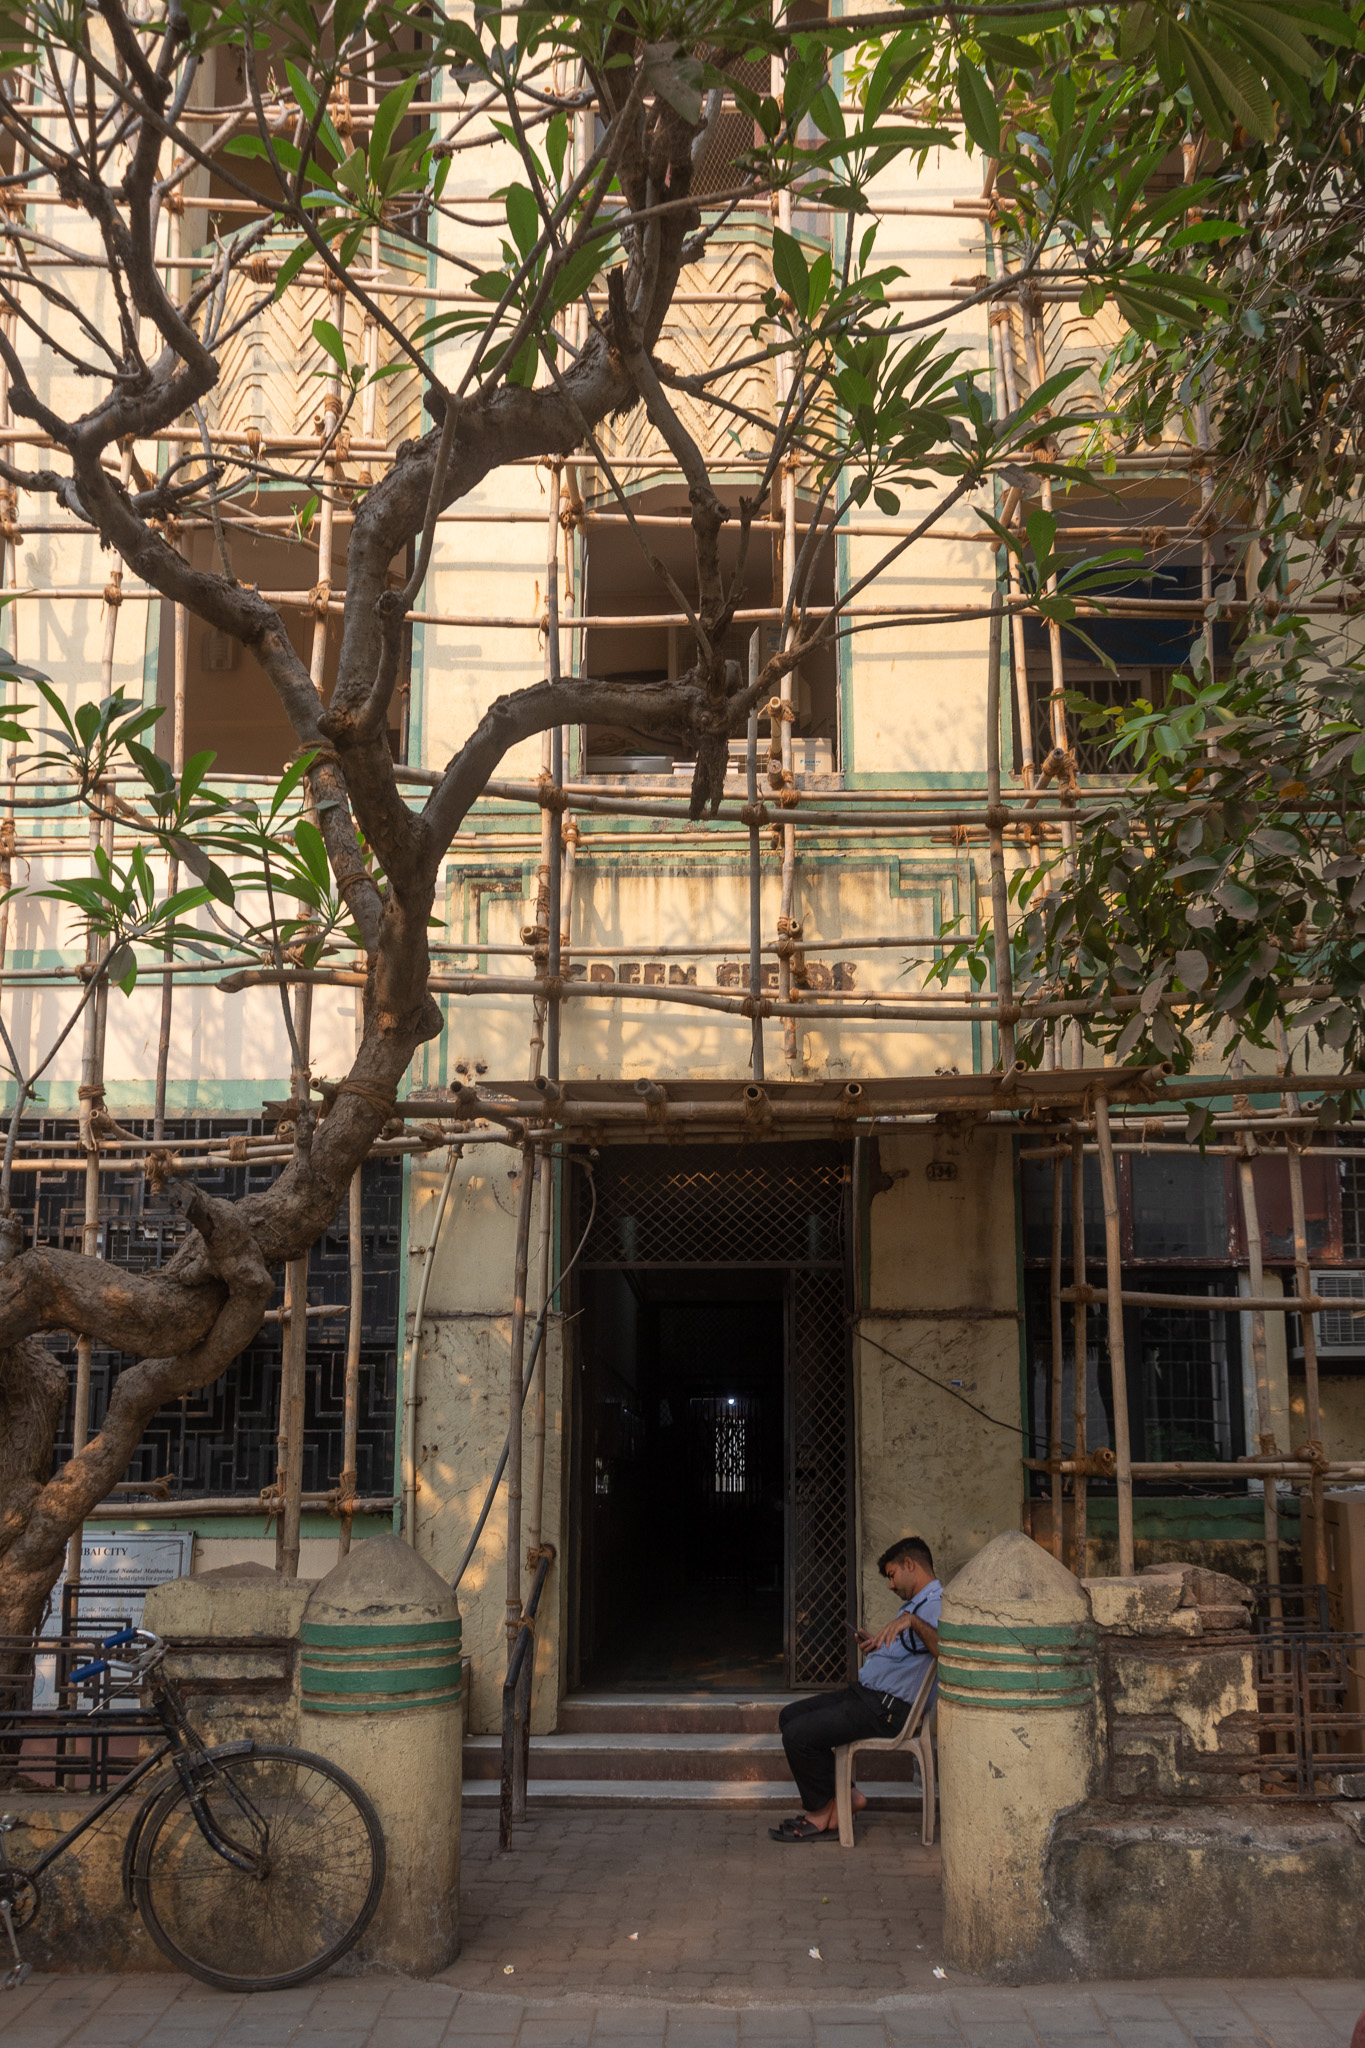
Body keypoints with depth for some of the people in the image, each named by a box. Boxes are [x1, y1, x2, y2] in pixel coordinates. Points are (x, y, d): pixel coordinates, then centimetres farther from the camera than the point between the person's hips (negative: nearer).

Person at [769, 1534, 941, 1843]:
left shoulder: (938, 1604, -14)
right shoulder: (914, 1604, 21)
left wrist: (911, 1620, -42)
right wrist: (875, 1648, 17)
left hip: (887, 1710, -11)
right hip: (864, 1692, 11)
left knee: (798, 1736, -18)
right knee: (790, 1716, 11)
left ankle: (823, 1812, 4)